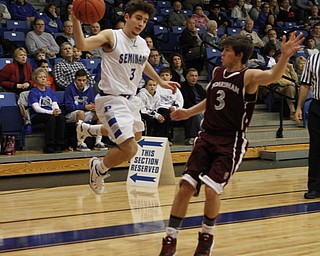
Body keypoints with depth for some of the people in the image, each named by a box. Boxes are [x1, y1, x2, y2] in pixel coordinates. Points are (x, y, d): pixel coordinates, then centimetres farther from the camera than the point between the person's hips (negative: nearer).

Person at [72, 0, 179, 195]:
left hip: (131, 99, 9)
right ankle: (99, 168, 13)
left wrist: (160, 82, 37)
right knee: (130, 149, -17)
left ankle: (88, 129, 45)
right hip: (112, 100, -9)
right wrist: (76, 19, -46)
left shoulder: (143, 44, 5)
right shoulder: (111, 36, -15)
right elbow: (82, 45, -32)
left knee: (136, 135, 32)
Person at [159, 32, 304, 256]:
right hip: (207, 137, 6)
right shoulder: (217, 72, 9)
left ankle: (207, 237, 15)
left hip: (231, 142, -5)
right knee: (186, 185, -3)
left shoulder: (249, 76, -10)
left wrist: (284, 57, -50)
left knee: (212, 189, -12)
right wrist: (189, 112, 29)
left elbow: (273, 76, -32)